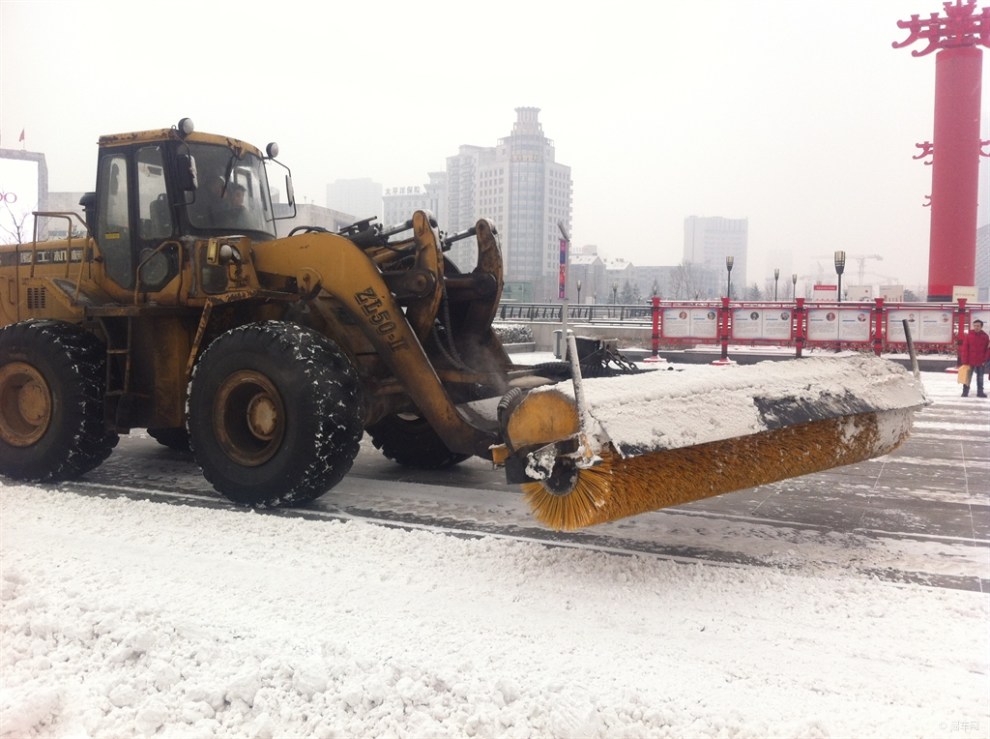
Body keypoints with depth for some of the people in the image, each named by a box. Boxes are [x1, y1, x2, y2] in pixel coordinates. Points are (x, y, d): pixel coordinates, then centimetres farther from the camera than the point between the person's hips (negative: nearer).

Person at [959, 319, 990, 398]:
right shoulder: (968, 336, -6)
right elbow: (964, 349, -7)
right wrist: (965, 361, -11)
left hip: (981, 362, 2)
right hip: (970, 361, -2)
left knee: (980, 378, 11)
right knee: (968, 377, 5)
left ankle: (980, 392, 18)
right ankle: (965, 392, 11)